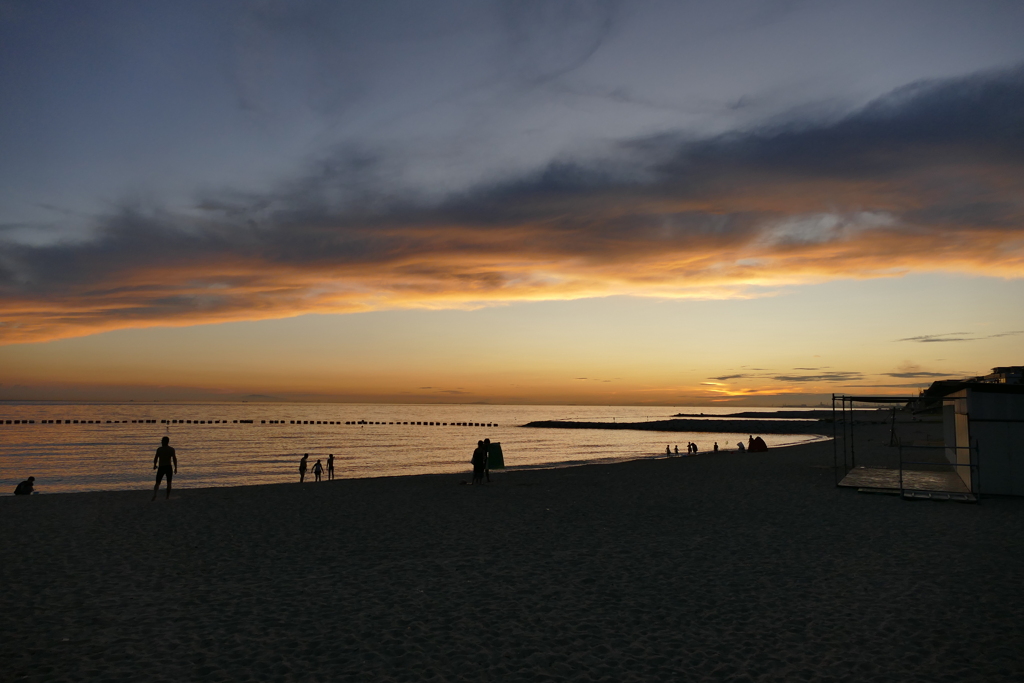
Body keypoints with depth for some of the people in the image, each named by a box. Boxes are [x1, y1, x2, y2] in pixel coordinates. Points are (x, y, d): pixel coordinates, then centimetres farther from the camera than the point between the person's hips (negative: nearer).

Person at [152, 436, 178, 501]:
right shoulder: (171, 449, -1)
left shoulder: (159, 449, -4)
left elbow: (156, 458, -4)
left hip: (161, 468, -1)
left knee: (157, 483, 5)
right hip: (169, 467, 1)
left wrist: (154, 465, 14)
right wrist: (175, 468, 2)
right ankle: (168, 496, 15)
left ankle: (154, 495, -16)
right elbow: (174, 459, -5)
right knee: (169, 482, 14)